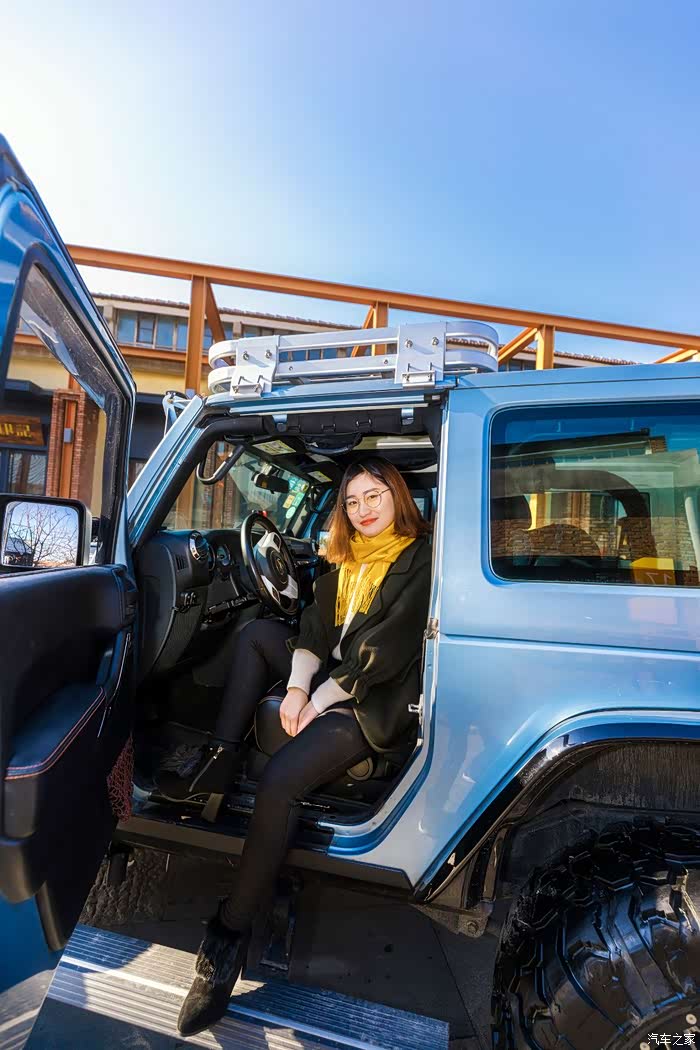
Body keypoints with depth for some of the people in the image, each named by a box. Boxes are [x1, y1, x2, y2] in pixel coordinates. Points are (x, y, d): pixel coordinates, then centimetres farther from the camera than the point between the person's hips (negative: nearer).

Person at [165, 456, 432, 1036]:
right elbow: (316, 629, 6)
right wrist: (297, 687, -11)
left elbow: (385, 651, -17)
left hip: (375, 701, -8)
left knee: (279, 780, -27)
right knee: (257, 632, 3)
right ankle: (222, 757, -7)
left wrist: (319, 703, -16)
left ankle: (232, 930, -8)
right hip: (331, 680, 9)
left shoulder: (420, 561, -11)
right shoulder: (346, 561, 13)